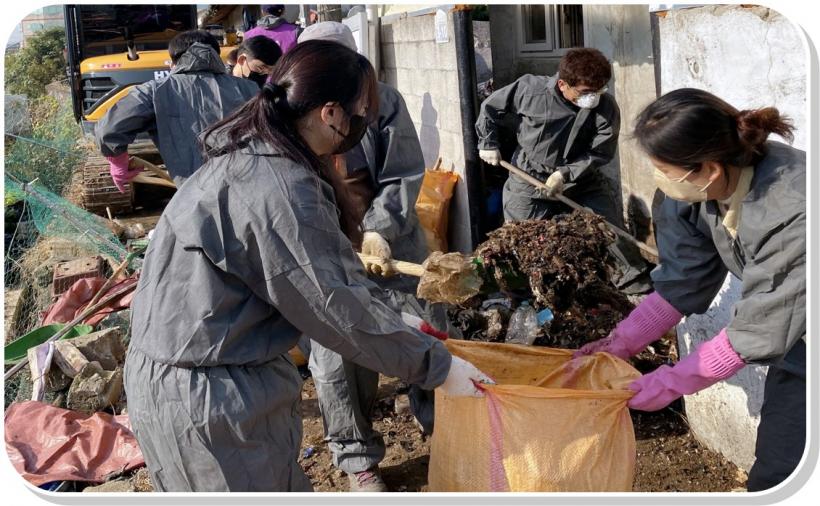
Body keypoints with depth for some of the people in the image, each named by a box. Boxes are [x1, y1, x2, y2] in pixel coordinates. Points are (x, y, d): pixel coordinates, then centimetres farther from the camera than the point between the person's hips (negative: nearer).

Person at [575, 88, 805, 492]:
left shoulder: (794, 214, -35)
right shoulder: (695, 192, -16)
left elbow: (757, 329, -26)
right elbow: (681, 285, -5)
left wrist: (669, 384, -20)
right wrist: (618, 345, -10)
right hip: (794, 334, 5)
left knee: (778, 474, -4)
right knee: (774, 466, 9)